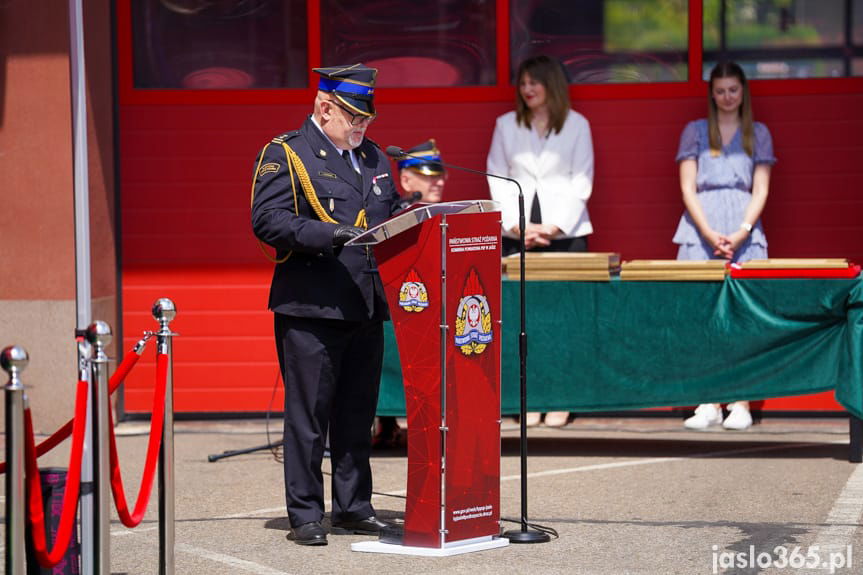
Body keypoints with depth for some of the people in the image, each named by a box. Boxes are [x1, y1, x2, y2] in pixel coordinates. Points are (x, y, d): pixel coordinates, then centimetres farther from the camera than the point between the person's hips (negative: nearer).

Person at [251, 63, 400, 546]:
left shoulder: (374, 157, 19)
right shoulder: (285, 154, -3)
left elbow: (391, 212, 27)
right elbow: (268, 219, -14)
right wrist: (329, 235, -25)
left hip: (366, 305, 7)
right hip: (311, 307, -7)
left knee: (358, 415, 11)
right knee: (308, 415, -2)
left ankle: (355, 507, 20)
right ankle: (305, 516, 2)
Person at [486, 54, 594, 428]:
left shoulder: (576, 125, 7)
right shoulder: (506, 125, 12)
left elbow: (581, 182, 3)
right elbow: (497, 180, 7)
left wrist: (554, 226, -8)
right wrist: (518, 226, -6)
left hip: (565, 232, -1)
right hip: (517, 233, 2)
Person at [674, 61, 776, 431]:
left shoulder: (758, 133, 11)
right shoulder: (695, 132, 10)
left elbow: (760, 190, 4)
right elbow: (688, 188, 3)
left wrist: (741, 233, -12)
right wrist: (710, 234, -11)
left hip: (745, 229, 0)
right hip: (700, 229, 0)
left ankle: (741, 404, -5)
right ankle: (708, 404, -4)